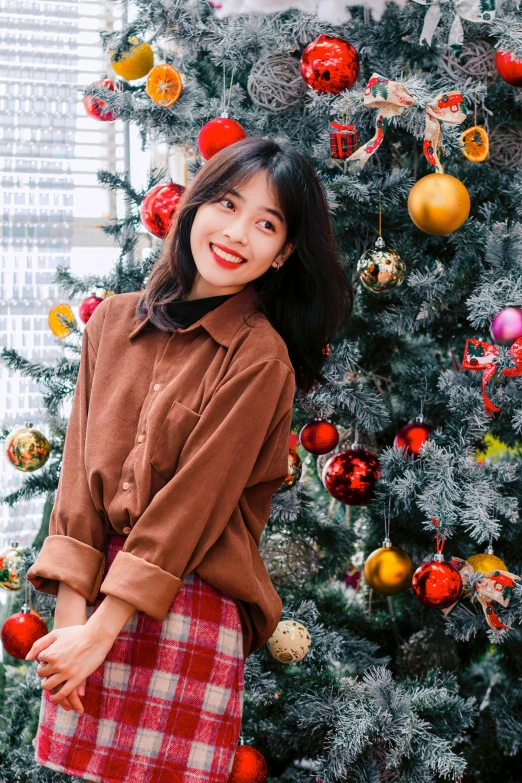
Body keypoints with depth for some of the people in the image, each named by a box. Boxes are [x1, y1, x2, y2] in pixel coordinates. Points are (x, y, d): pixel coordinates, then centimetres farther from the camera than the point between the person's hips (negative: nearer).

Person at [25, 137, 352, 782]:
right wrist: (71, 605, -7)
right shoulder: (114, 320, 6)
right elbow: (81, 463, 3)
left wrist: (103, 631, -15)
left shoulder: (260, 356, -8)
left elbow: (196, 498, -13)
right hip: (94, 591, 4)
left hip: (191, 604, -4)